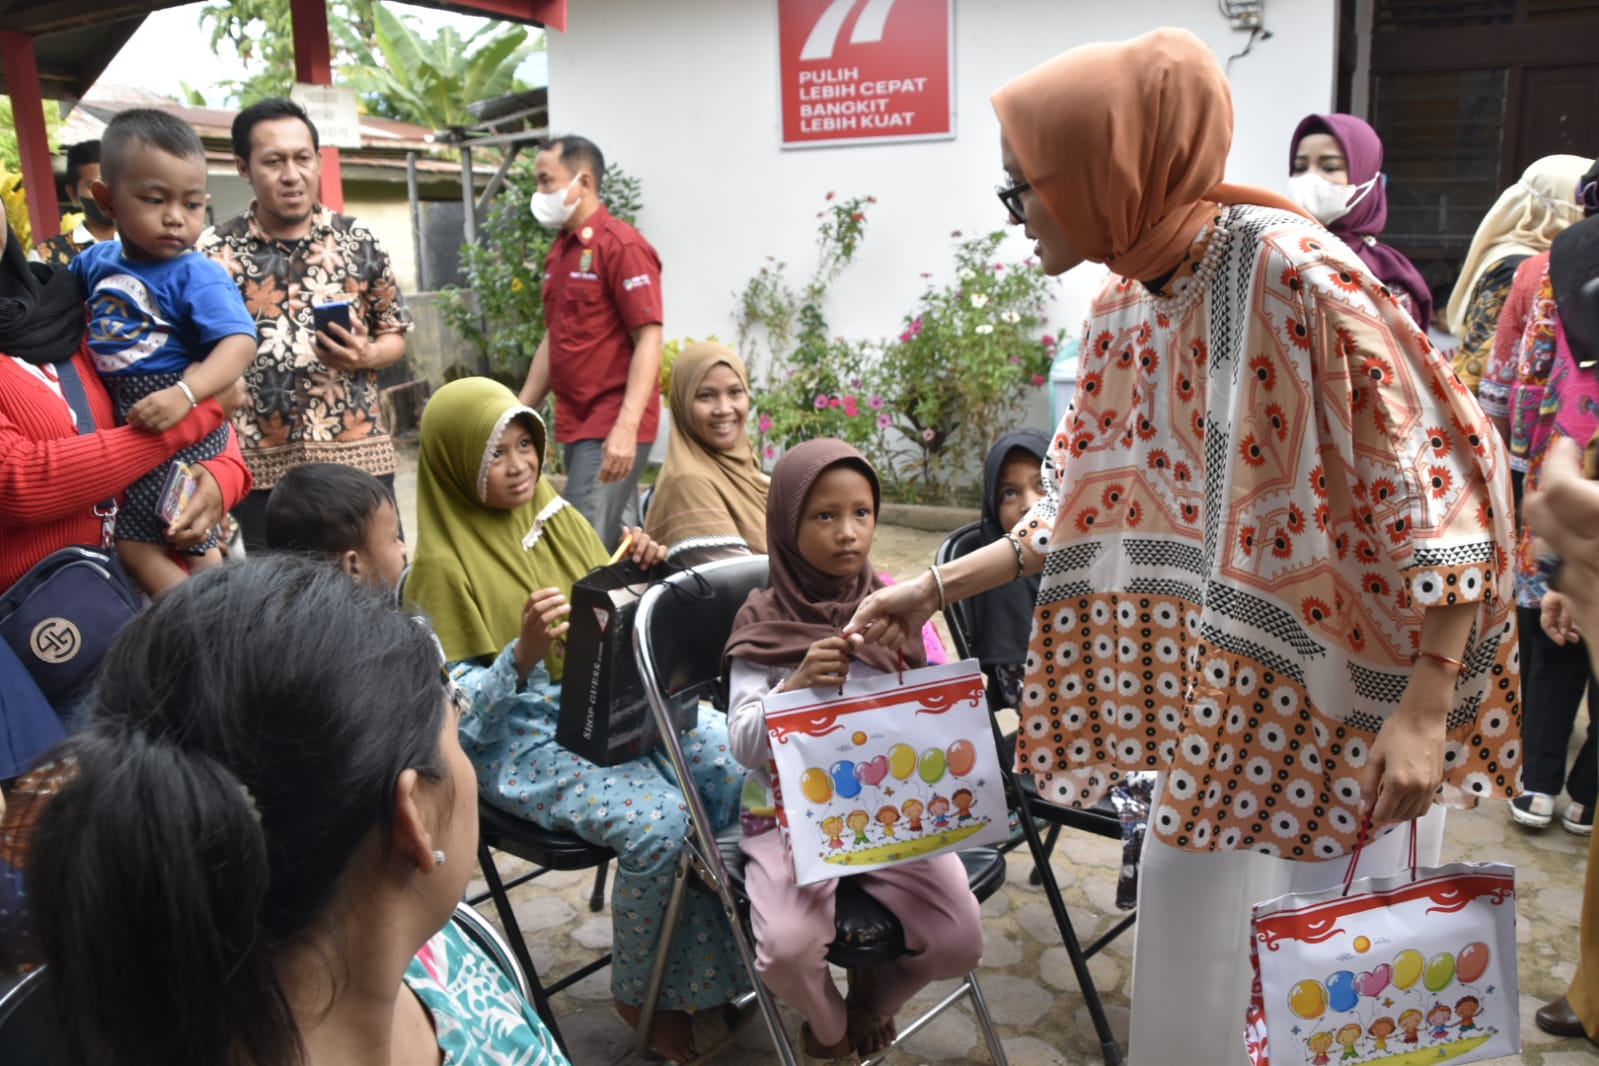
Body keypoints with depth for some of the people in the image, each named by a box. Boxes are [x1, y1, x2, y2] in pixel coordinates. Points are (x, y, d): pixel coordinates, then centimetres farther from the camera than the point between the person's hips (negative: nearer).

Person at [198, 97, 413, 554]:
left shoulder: (359, 241, 5)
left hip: (359, 456, 1)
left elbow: (396, 335, 12)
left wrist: (365, 355, -10)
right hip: (261, 467, -1)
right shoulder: (214, 253, 1)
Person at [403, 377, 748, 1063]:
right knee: (660, 821, -30)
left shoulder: (555, 516, 10)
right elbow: (459, 714, -13)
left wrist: (641, 575, -4)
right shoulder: (443, 566, -8)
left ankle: (717, 965, 3)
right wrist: (522, 655, -30)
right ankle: (642, 997, 0)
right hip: (518, 739, -6)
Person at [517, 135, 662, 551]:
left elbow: (648, 340, -17)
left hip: (612, 427, -8)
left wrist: (626, 429, -25)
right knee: (618, 540, 14)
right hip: (576, 423, 8)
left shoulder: (622, 246, -11)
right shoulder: (559, 250, 14)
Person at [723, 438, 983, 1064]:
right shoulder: (764, 621, -7)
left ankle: (873, 1000, 23)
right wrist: (798, 685, -29)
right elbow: (744, 745, -13)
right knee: (790, 947, -25)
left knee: (960, 940, -13)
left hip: (890, 807, 3)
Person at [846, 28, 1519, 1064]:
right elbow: (1089, 509, 9)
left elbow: (1434, 481, -20)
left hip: (1350, 685, -6)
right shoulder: (1121, 313, 1)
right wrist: (935, 588, 8)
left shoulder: (1295, 272, -21)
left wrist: (1427, 709, -22)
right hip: (1219, 683, 7)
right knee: (1180, 901, 15)